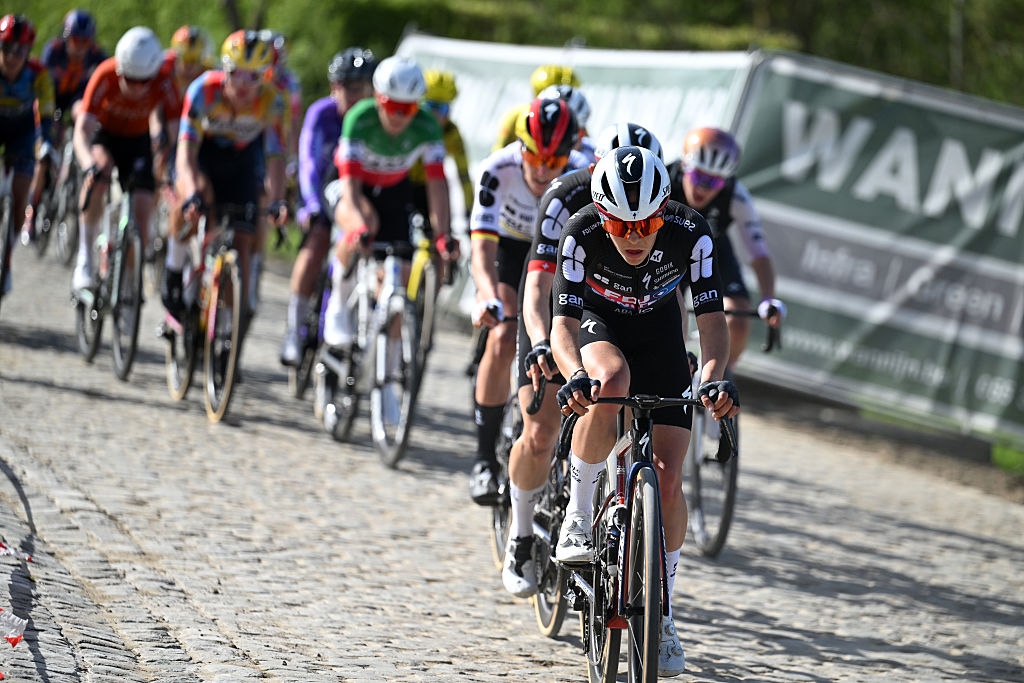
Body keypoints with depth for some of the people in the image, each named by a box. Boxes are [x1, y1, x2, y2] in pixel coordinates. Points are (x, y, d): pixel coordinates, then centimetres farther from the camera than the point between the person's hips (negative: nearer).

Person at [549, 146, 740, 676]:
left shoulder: (690, 233, -30)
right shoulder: (582, 233, -32)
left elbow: (711, 316, -31)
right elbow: (563, 324, -36)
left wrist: (714, 376, -50)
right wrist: (574, 376, -56)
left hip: (658, 330, 1)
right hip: (596, 322, -1)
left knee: (667, 481, -9)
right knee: (613, 380, -39)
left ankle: (662, 614, 7)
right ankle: (577, 514, -20)